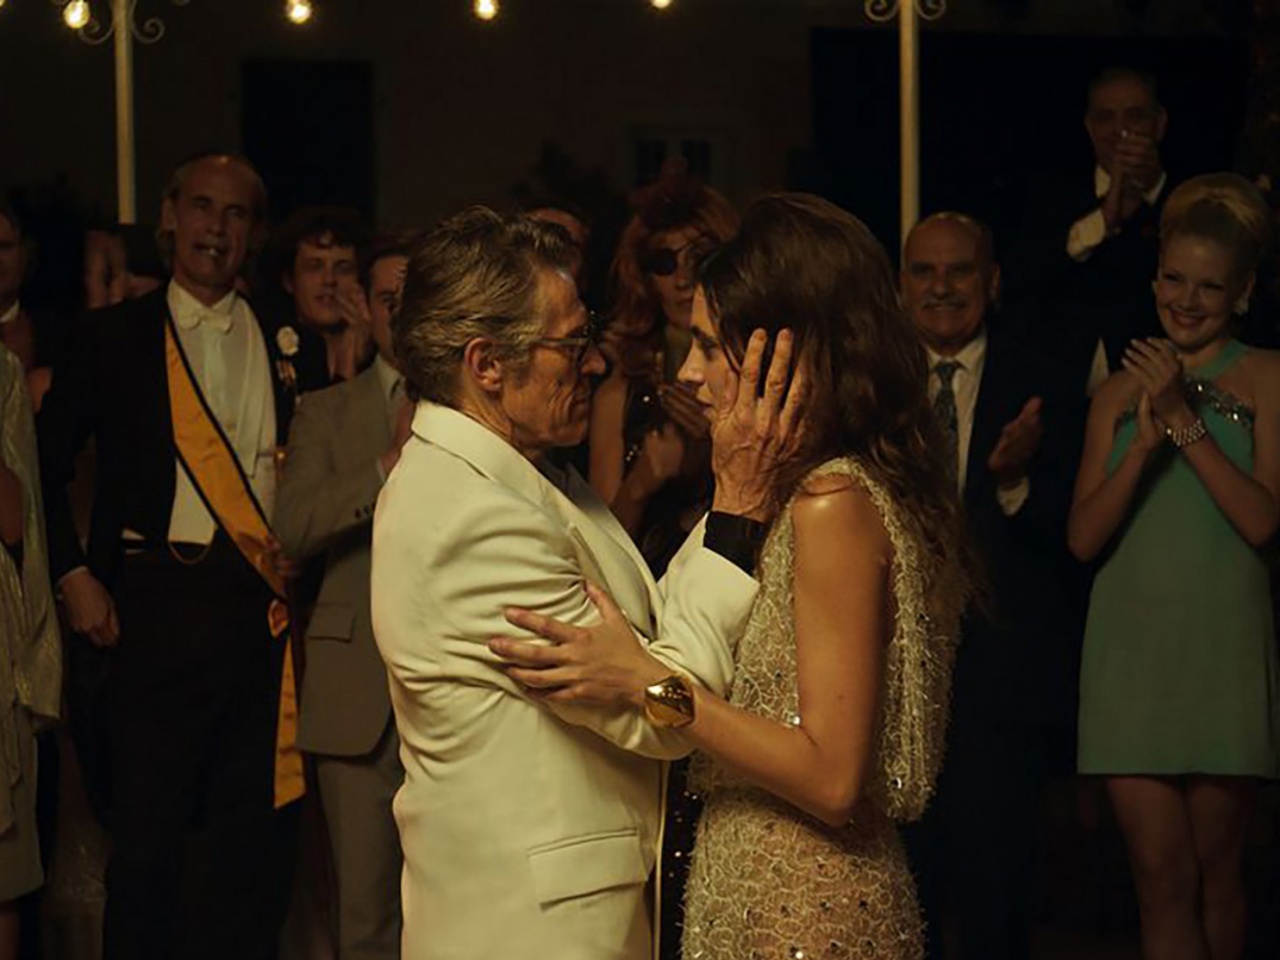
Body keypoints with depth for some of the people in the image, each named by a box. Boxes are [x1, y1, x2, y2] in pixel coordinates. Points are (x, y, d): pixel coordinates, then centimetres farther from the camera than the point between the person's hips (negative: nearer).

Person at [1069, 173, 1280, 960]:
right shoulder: (1122, 390, 11)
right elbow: (1084, 536, 4)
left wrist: (1185, 421, -13)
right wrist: (1144, 442, -10)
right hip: (1131, 646, 2)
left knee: (1215, 870, 7)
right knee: (1161, 874, -2)